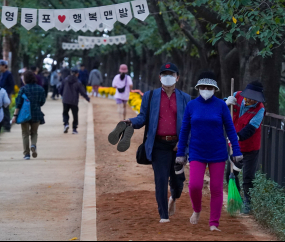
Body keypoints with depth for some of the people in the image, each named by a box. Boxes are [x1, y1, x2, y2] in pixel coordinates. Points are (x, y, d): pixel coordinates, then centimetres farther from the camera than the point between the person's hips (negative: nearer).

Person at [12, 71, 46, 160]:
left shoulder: (23, 89, -10)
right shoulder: (40, 89, 0)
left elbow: (19, 103, -11)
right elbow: (42, 102, 6)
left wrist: (15, 115, -9)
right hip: (37, 114, 2)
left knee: (25, 134, 9)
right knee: (34, 133, 17)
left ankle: (27, 154, 6)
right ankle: (33, 145, -11)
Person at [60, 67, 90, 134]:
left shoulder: (66, 80, 2)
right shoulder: (78, 82, -7)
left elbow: (61, 90, 9)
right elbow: (82, 92, -7)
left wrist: (63, 96, 29)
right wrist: (87, 98, 8)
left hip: (65, 101, 2)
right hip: (74, 101, -2)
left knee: (65, 113, 16)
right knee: (75, 115, 10)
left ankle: (66, 123, -9)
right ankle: (74, 129, 11)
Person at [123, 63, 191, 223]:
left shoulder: (185, 98, 10)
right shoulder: (150, 96, 9)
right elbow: (142, 118, 6)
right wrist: (131, 123, -16)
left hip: (177, 145, 1)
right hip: (159, 145, -1)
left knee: (177, 180, 5)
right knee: (161, 180, -7)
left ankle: (174, 199, 40)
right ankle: (164, 215, 1)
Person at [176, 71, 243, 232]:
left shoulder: (221, 105, -5)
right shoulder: (192, 106, -2)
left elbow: (230, 129, -3)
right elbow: (184, 130, 4)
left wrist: (237, 152, -8)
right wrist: (180, 153, 5)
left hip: (218, 154, 0)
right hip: (197, 154, 0)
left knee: (216, 189, 0)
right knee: (195, 186, -14)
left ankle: (214, 224, 10)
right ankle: (197, 210, 17)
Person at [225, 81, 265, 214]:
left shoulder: (259, 109, -19)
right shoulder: (237, 96, -6)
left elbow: (251, 128, -30)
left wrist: (238, 136, -48)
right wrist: (226, 103, -20)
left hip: (250, 148, -5)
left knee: (248, 178, -4)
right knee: (230, 174, 13)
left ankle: (248, 203, 12)